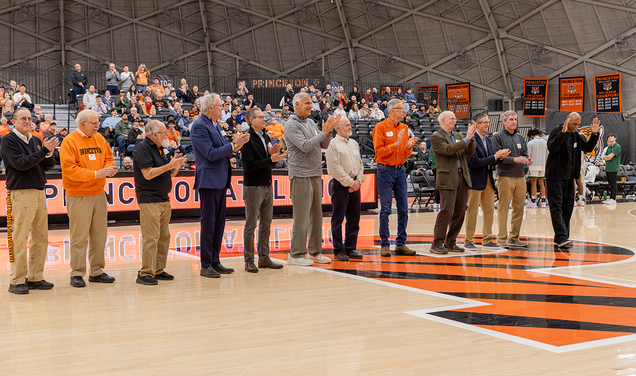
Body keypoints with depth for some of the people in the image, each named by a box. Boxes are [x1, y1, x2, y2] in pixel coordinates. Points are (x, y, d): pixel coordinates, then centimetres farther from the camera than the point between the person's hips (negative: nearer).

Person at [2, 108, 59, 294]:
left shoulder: (36, 141, 15)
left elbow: (48, 166, 14)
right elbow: (20, 164, -14)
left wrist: (49, 154, -6)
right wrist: (44, 151, -14)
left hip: (40, 193, 7)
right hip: (21, 193, -7)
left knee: (41, 237, 8)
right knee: (19, 239, -6)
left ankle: (36, 277, 16)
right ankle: (17, 281, -1)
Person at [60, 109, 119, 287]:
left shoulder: (99, 139, 11)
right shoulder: (69, 142, -9)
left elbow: (108, 157, 19)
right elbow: (69, 169, -16)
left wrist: (109, 168, -5)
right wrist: (95, 174, -20)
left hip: (99, 194, 6)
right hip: (78, 197, -6)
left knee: (99, 235, 10)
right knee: (79, 237, -4)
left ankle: (97, 271, 20)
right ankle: (77, 274, 4)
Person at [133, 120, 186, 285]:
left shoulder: (158, 149, 20)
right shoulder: (143, 148, -9)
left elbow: (167, 175, 24)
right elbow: (148, 174, -19)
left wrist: (176, 165, 5)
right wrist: (170, 165, -17)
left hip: (164, 199, 10)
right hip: (149, 200, -9)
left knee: (164, 236, 10)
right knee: (151, 238, -12)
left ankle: (158, 270, 16)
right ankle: (145, 273, -9)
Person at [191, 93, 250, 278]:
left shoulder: (215, 124, 16)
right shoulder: (199, 126, -13)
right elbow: (211, 154, -19)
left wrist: (236, 143, 2)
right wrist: (233, 145, -16)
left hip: (221, 180, 9)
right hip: (209, 180, -9)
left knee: (219, 222, 11)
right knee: (208, 222, -4)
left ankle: (215, 261, 18)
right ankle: (206, 266, 2)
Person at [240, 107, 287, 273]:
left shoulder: (266, 137, 13)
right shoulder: (247, 139, -12)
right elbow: (249, 165, -20)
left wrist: (272, 153, -5)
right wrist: (270, 159, -24)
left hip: (267, 186, 8)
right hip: (253, 187, -8)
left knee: (266, 224, 11)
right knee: (251, 225, -1)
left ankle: (264, 257, 18)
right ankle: (249, 260, 4)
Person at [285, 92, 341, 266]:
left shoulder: (311, 122, 15)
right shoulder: (291, 125, -9)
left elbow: (324, 145, 13)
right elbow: (305, 146, -20)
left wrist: (329, 130, -3)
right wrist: (324, 131, -17)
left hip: (316, 174, 8)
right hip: (301, 175, -8)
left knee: (316, 215, 11)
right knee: (302, 216, -7)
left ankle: (315, 252, 20)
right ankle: (296, 255, -2)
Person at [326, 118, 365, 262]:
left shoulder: (354, 143, 17)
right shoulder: (332, 144, -6)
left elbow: (360, 164, 18)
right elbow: (335, 167, -12)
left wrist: (358, 180, 2)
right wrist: (350, 182, -12)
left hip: (355, 184, 7)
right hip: (340, 185, -7)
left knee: (354, 218, 8)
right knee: (338, 219, -3)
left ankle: (351, 248, 16)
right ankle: (338, 250, 2)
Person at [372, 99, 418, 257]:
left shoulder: (404, 128, 11)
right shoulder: (381, 127, -6)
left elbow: (406, 155, 14)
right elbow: (379, 151, -12)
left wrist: (409, 146, -6)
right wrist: (396, 144, -18)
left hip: (400, 170, 6)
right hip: (385, 170, -6)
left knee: (403, 208, 4)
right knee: (385, 209, -4)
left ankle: (401, 244, 11)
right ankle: (384, 245, 2)